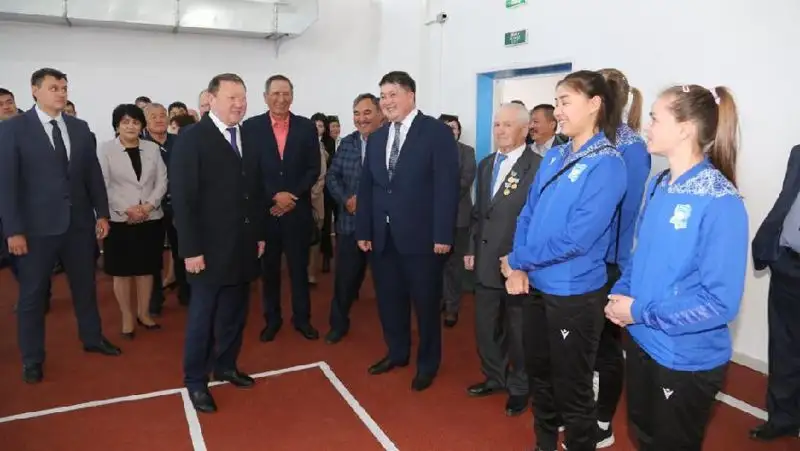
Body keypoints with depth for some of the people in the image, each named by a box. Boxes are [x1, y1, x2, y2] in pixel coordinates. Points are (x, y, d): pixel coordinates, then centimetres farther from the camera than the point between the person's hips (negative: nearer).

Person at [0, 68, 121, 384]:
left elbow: (93, 173, 9)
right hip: (37, 226, -4)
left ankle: (93, 338, 35)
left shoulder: (80, 128, 7)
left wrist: (102, 213, 4)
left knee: (85, 285, 16)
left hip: (79, 222, 4)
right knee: (32, 294, 8)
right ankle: (32, 359, 23)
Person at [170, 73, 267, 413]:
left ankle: (225, 365, 31)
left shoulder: (249, 142, 10)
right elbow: (182, 198, -12)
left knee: (234, 313, 13)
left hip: (243, 246, 5)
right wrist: (191, 249, -15)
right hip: (210, 248, -5)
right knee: (202, 316, 6)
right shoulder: (191, 139, -8)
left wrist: (260, 234, 11)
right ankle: (196, 381, 21)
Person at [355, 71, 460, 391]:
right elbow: (366, 187, 13)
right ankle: (397, 352, 37)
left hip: (421, 236, -5)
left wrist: (443, 234, -16)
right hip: (383, 237, 6)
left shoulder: (437, 132, -5)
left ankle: (427, 363, 27)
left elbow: (447, 186, -11)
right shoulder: (376, 138, 13)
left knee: (425, 302, 8)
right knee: (388, 299, 15)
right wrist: (363, 230, 7)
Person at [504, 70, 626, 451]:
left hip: (573, 294, -7)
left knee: (571, 390, 9)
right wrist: (518, 270, -7)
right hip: (535, 286, 7)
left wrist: (517, 260, -12)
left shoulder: (607, 165, -15)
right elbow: (528, 214, 7)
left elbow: (576, 239, -22)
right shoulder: (553, 157, 6)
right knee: (538, 375, 22)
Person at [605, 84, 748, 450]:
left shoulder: (720, 202, -22)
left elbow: (721, 301, -24)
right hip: (641, 341, 7)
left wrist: (641, 311, -20)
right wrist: (621, 294, -5)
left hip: (686, 360, -6)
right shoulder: (657, 187, 1)